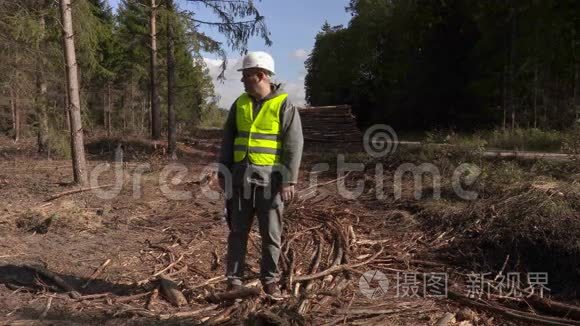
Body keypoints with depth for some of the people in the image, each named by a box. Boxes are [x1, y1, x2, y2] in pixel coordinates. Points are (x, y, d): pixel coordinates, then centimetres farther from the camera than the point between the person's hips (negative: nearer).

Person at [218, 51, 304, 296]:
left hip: (270, 179, -4)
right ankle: (234, 280, 16)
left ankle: (270, 280, 19)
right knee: (238, 230, 6)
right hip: (241, 177, 4)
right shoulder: (240, 104, 8)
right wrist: (223, 173, 6)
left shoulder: (284, 105, -7)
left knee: (271, 233, 5)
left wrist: (289, 181, -17)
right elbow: (228, 140, 11)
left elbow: (294, 145, -11)